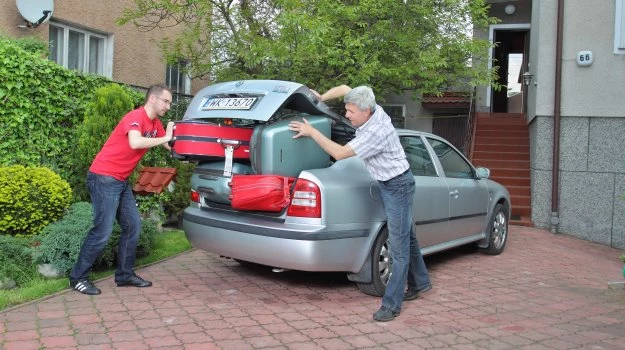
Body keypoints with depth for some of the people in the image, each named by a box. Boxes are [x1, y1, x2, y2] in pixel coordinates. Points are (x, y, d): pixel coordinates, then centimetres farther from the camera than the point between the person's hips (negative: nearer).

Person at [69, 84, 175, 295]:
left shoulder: (155, 124, 11)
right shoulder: (135, 117, -16)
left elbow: (171, 147, 16)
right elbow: (135, 143, -34)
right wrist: (164, 138, -24)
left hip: (121, 181, 10)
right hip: (104, 178, -10)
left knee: (133, 226, 7)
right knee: (103, 231, -9)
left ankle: (125, 275, 16)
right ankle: (78, 277, 4)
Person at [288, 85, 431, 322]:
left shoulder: (375, 132, -30)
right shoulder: (373, 110, -4)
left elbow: (339, 153, -27)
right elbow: (344, 88, 11)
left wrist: (311, 132, -21)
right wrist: (321, 98, 1)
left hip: (397, 185, -10)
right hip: (388, 184, 10)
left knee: (399, 245, -7)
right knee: (406, 237, 20)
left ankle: (392, 304, -4)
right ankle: (420, 283, 35)